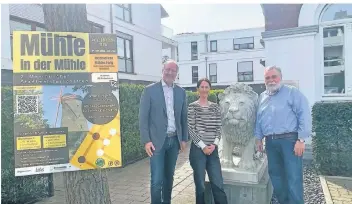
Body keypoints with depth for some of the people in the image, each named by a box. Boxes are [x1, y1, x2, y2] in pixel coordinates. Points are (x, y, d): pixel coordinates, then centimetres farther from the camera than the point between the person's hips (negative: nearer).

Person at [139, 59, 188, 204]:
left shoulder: (181, 92, 8)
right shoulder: (150, 90, -4)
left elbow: (183, 117, 12)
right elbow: (143, 117, -6)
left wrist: (184, 138, 8)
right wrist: (146, 141, -12)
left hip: (175, 140, 4)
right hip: (157, 140, -4)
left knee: (169, 177, 15)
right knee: (157, 180, -3)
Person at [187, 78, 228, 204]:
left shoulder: (215, 107, 9)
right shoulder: (192, 107, -2)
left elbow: (218, 128, 8)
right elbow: (191, 130, -6)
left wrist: (214, 144, -6)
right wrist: (203, 146, -11)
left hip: (213, 150, 3)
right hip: (198, 149, -3)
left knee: (218, 184, 3)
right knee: (200, 185, 4)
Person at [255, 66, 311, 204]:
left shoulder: (292, 92, -2)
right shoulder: (262, 97, 16)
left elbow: (304, 116, -9)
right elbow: (258, 119, 20)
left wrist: (301, 139, -15)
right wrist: (258, 138, 14)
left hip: (289, 140, -6)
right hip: (270, 142, 6)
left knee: (293, 178, -4)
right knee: (275, 175, 15)